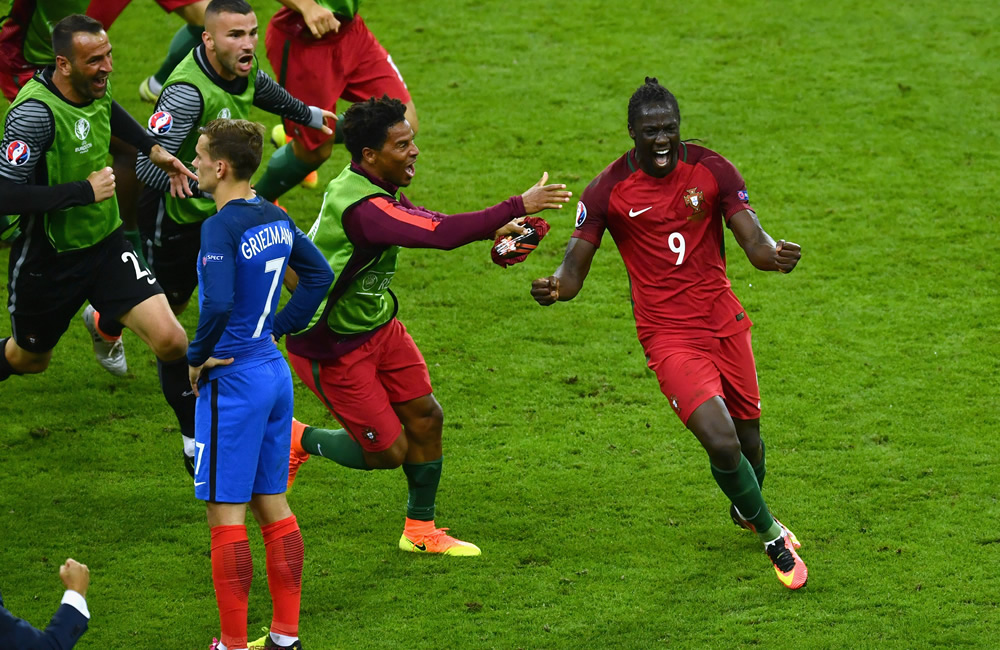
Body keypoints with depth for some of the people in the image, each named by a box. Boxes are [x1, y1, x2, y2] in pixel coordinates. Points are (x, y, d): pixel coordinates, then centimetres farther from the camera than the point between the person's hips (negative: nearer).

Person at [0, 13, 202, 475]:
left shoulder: (96, 89, -5)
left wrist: (152, 148, 14)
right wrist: (85, 190, -33)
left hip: (105, 245, 5)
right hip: (48, 260, -5)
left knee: (171, 341, -12)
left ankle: (198, 443, 7)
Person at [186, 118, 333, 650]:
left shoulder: (221, 227, -19)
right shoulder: (276, 219, 6)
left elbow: (219, 303, -30)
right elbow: (320, 275, 18)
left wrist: (195, 358, -15)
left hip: (232, 381, -9)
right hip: (275, 372, 9)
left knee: (225, 514, -2)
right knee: (272, 505, 14)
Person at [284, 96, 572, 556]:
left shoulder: (378, 189, -2)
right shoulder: (362, 207, -34)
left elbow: (425, 223, 16)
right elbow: (442, 234, -43)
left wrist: (494, 229, 0)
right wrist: (519, 206, -39)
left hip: (375, 324, 9)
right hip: (330, 348, -9)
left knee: (426, 418, 8)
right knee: (388, 451, -2)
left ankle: (421, 530, 24)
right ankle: (299, 440, 23)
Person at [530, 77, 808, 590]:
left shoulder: (711, 170, -4)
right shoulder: (608, 191, -9)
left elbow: (753, 242, -7)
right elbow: (575, 267, -5)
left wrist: (774, 254, -31)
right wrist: (554, 287, -29)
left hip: (725, 324, 3)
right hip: (669, 338, -3)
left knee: (748, 438, 15)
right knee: (722, 443, -19)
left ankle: (745, 512, 50)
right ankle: (772, 538, 4)